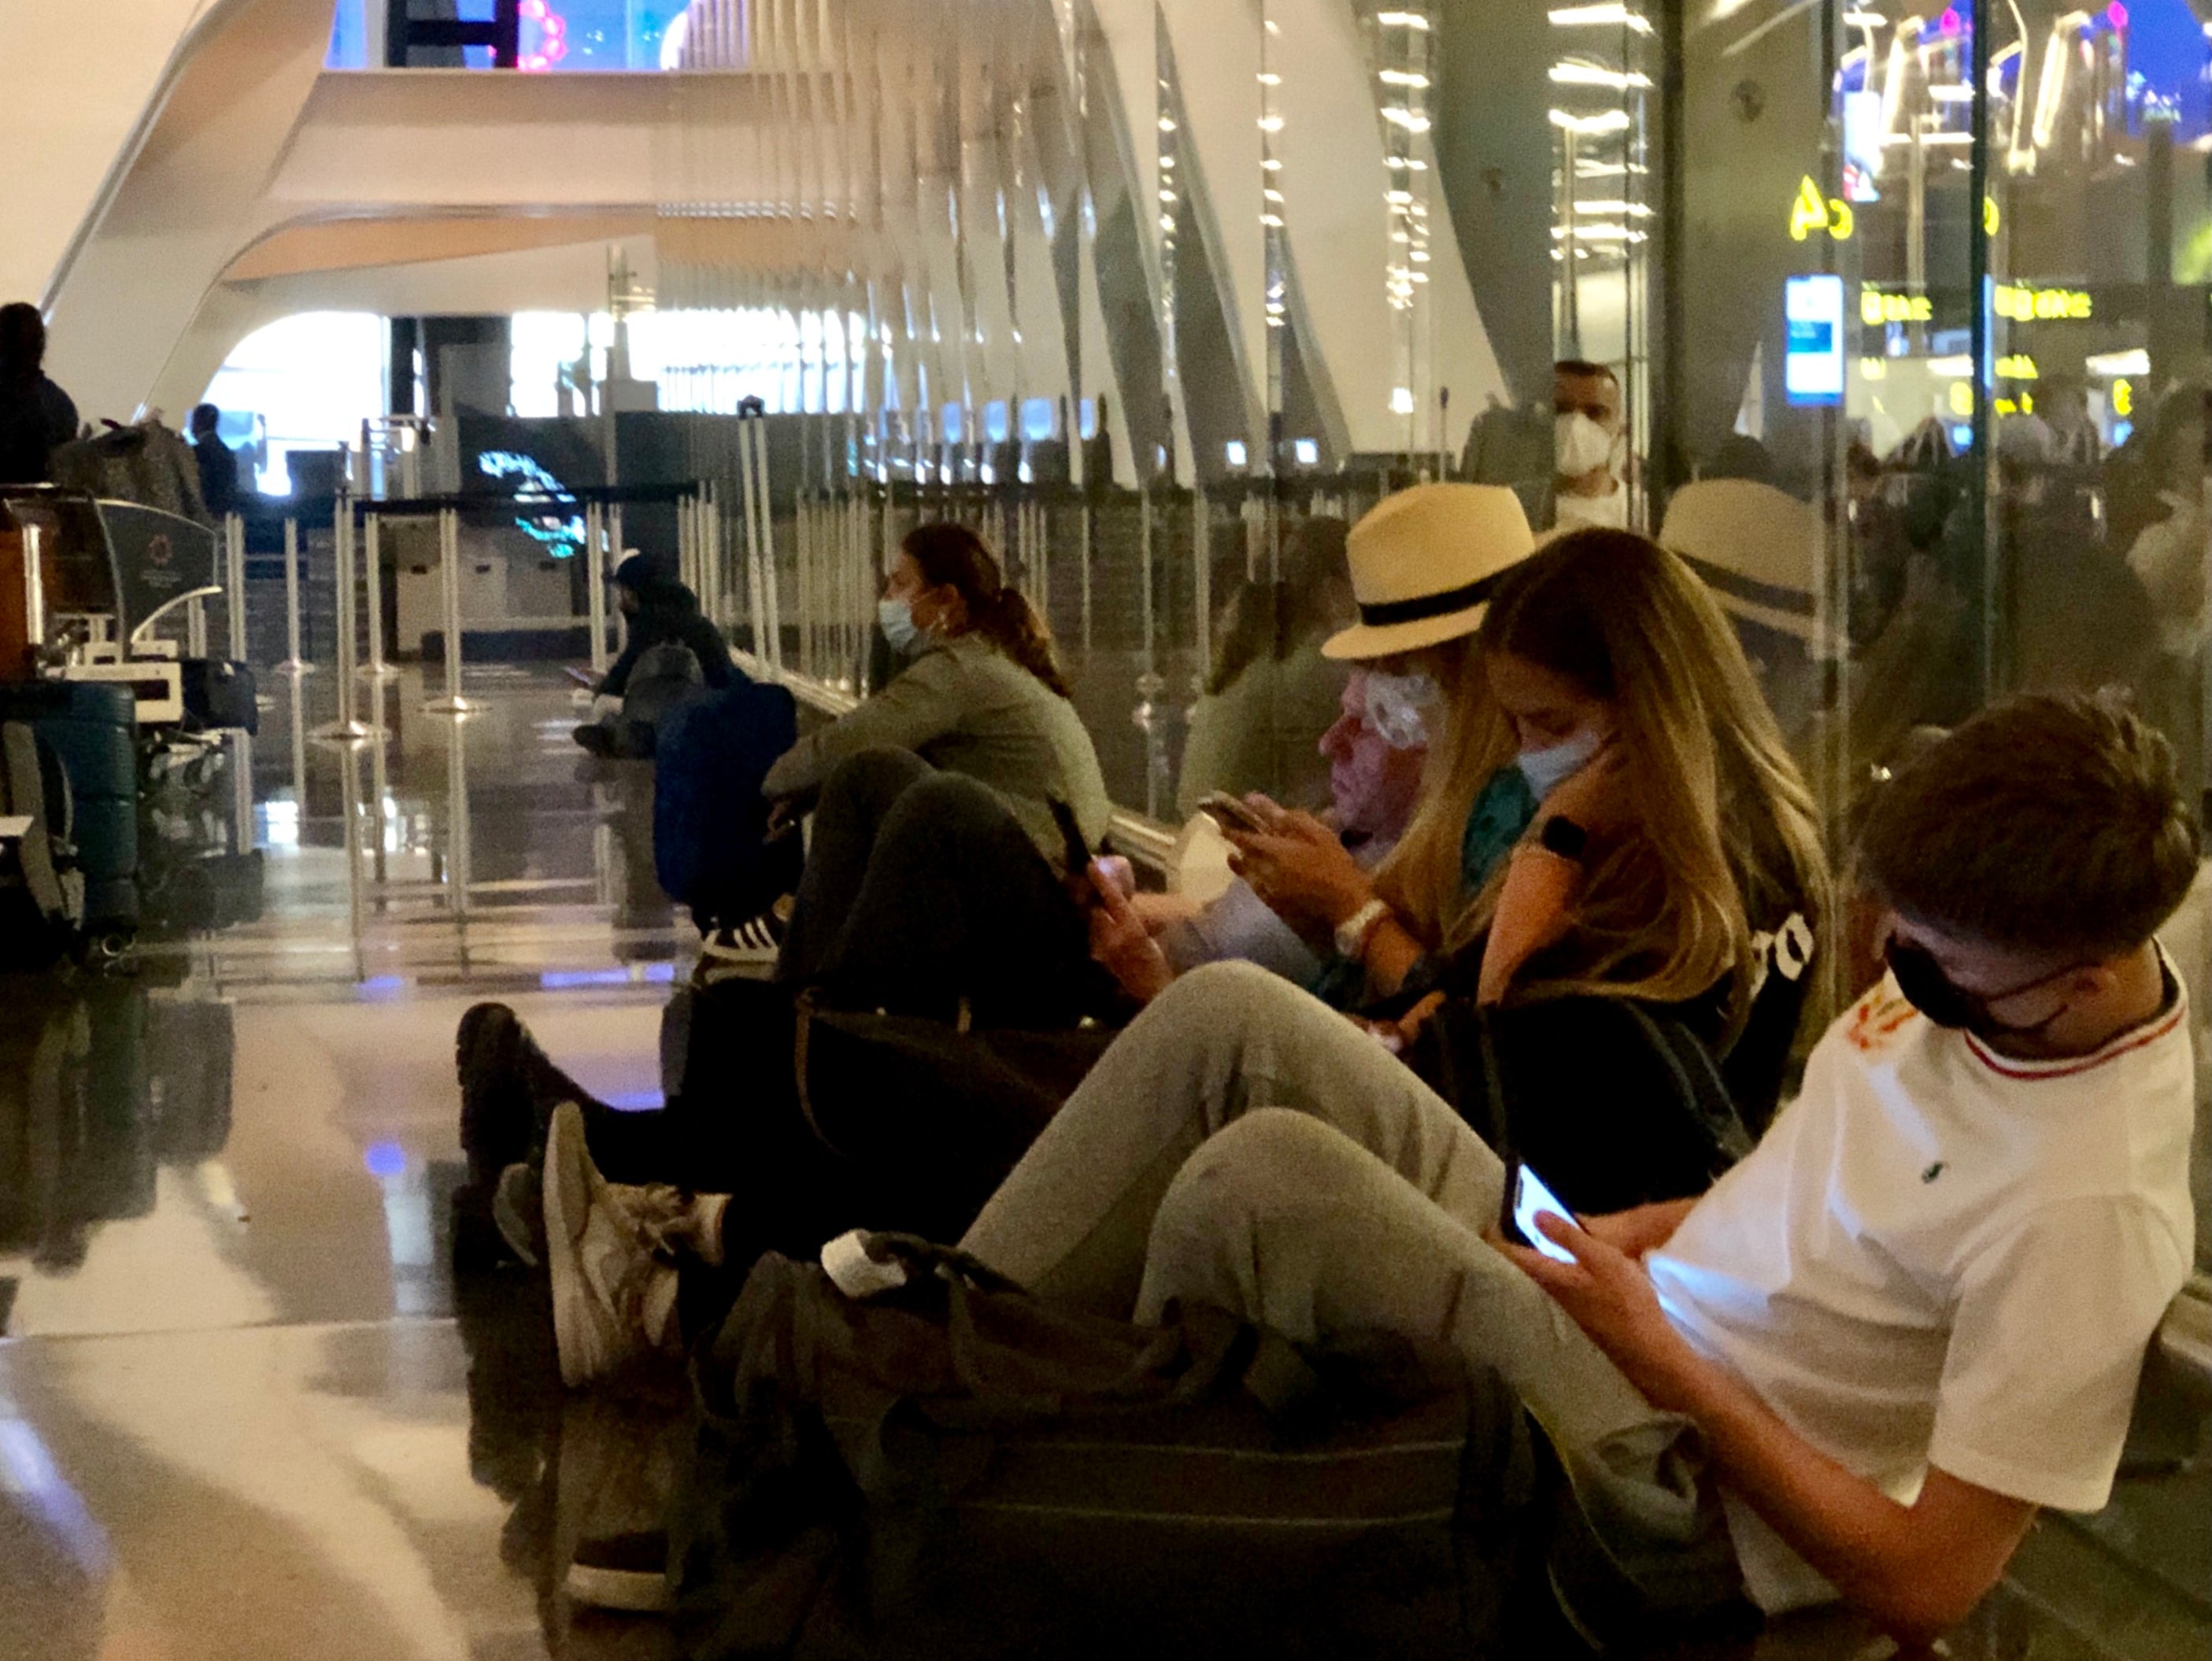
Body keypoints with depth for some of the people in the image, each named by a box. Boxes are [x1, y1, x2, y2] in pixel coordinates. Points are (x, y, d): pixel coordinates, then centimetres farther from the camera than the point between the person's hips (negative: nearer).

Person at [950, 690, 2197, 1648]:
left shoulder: (2092, 1210, -25)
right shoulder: (1982, 953, -1)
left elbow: (1925, 1585, -21)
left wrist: (1657, 1354, -17)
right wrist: (1643, 1231, 0)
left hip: (1676, 1482, -8)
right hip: (1641, 1293, 9)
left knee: (1266, 1176, -28)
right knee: (1229, 1014, -7)